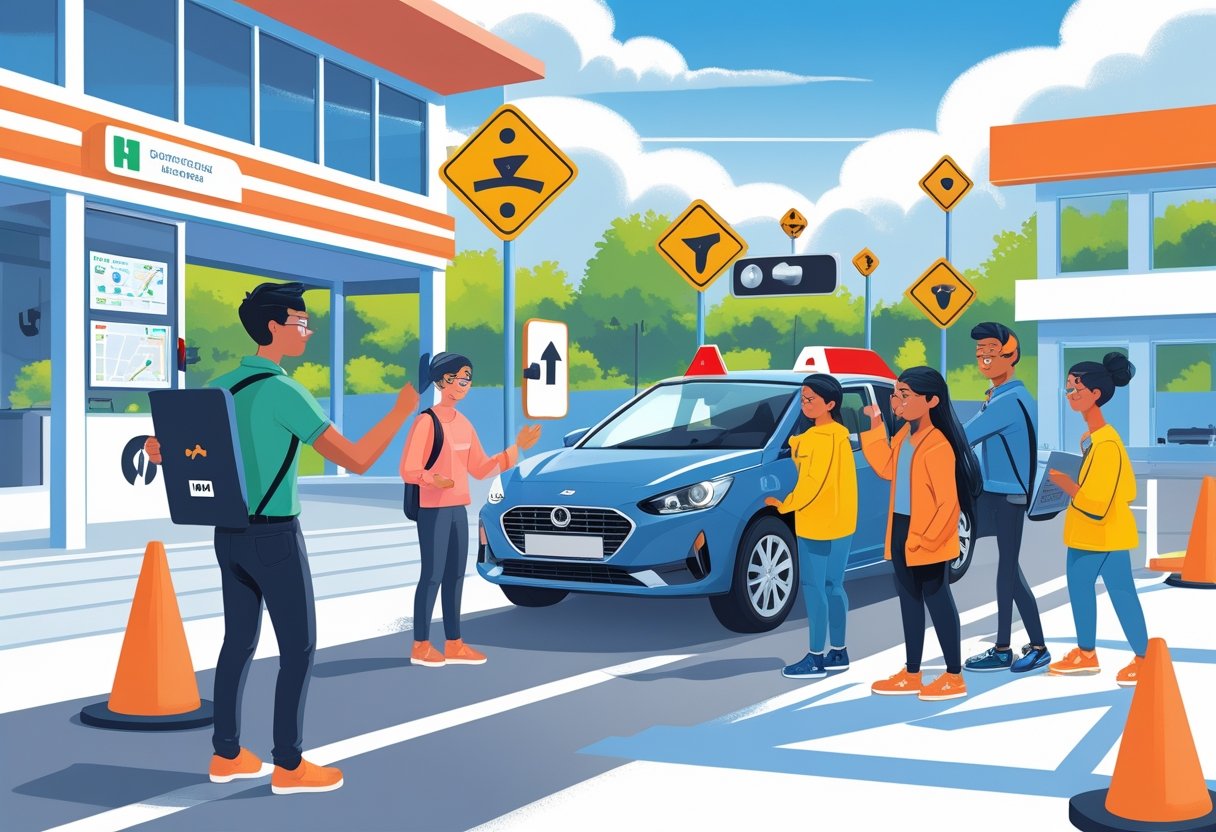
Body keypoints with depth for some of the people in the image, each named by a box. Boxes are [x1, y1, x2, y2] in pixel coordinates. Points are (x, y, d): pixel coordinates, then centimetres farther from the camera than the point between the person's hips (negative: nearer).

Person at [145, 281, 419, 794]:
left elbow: (167, 446, 15)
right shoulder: (284, 393, -18)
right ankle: (288, 766, 7)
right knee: (299, 647, 2)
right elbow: (356, 461, -17)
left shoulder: (221, 386, 8)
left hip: (229, 535, 8)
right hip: (275, 537, -8)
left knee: (238, 641, 15)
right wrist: (403, 409, -9)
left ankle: (226, 755, 22)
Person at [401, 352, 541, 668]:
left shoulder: (464, 424, 13)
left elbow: (480, 470, 13)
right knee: (433, 575, -4)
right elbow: (408, 470, -14)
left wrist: (517, 447, 9)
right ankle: (420, 646, 5)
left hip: (459, 509, 8)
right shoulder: (426, 421, -11)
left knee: (455, 576, 9)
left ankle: (454, 644, 15)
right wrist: (434, 480, -34)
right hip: (433, 509, -8)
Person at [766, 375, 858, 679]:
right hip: (840, 523, 10)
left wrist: (785, 505, -10)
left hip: (819, 525, -10)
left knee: (813, 588, -4)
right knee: (832, 587, 14)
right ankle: (838, 653, 21)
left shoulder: (823, 438, -17)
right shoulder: (836, 434, 14)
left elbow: (813, 482, -19)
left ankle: (816, 658, -1)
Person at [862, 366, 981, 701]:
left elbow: (948, 502, -20)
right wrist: (875, 427, 18)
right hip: (902, 533, 9)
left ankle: (954, 677, 10)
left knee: (937, 600, 0)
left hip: (929, 539, -9)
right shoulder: (905, 434, 7)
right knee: (909, 601, 13)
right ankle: (912, 675, 23)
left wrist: (926, 537, -20)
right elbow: (887, 469, 22)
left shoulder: (938, 445, -20)